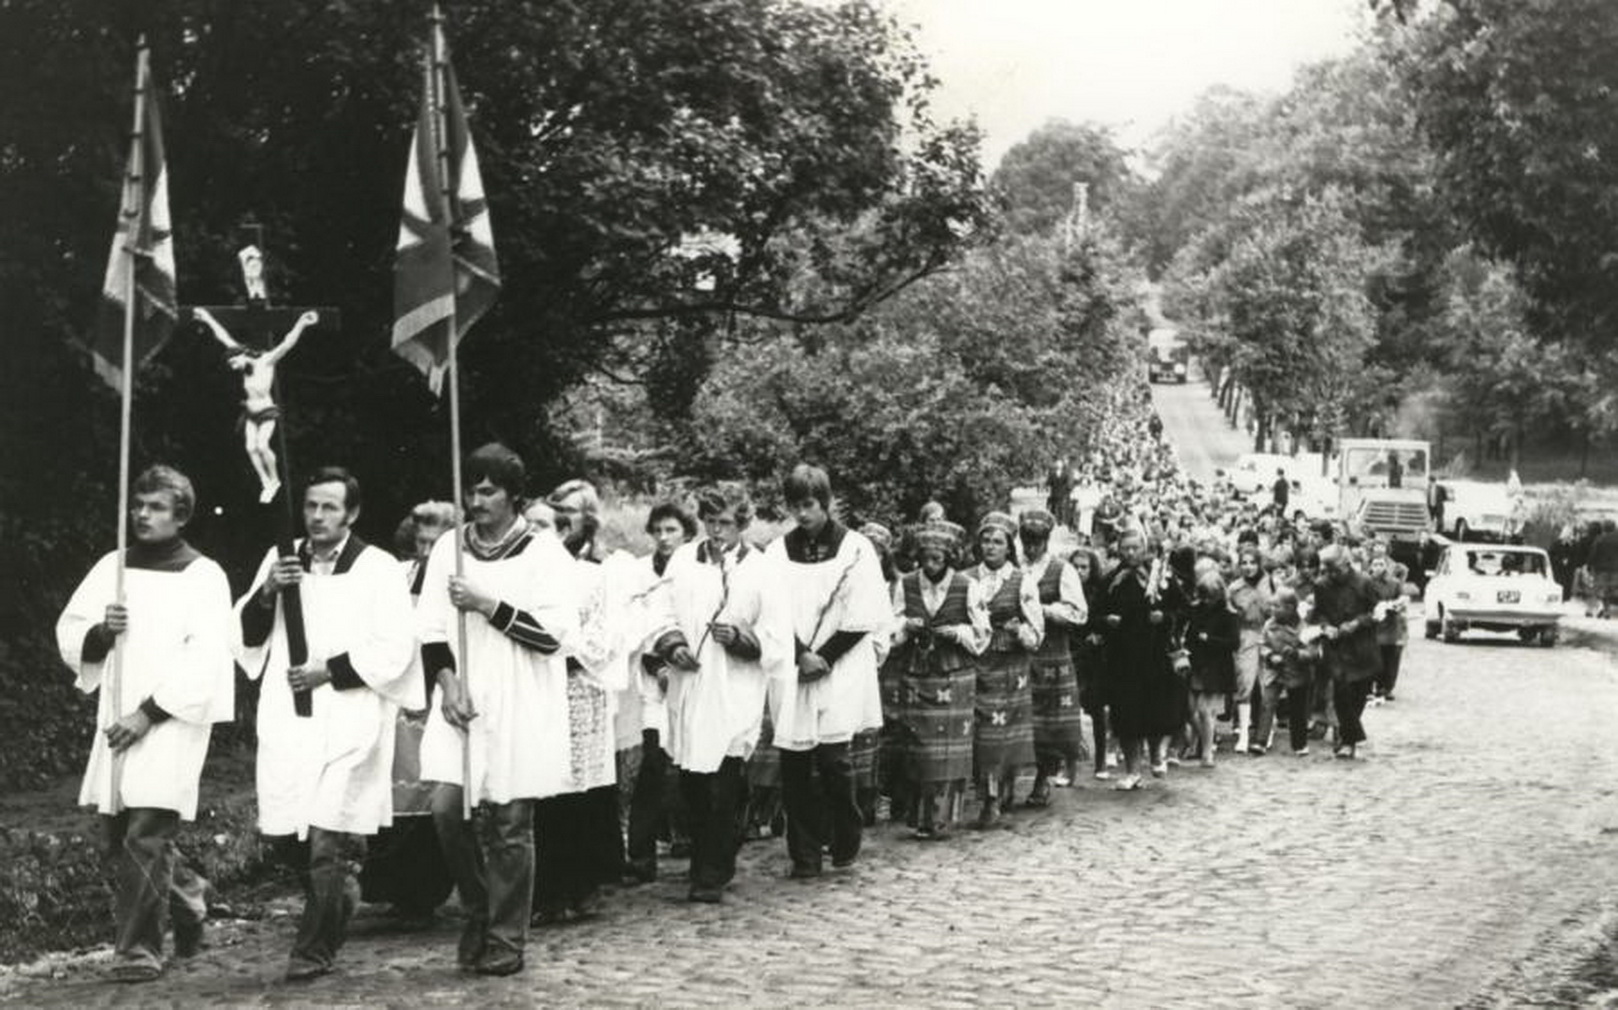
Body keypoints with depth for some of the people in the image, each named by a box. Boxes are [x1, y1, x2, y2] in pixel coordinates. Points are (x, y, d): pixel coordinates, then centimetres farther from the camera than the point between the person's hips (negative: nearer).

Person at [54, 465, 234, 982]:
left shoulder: (204, 576, -3)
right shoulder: (112, 566, 12)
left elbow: (205, 660, -11)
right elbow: (69, 636, 11)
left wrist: (148, 713, -17)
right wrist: (101, 632, -11)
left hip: (173, 721, -6)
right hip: (116, 720, 6)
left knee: (146, 836, -12)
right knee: (119, 836, 10)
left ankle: (140, 949, -4)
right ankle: (187, 898, 33)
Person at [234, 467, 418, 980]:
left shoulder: (377, 569, -2)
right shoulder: (280, 561, 11)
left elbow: (393, 649, -7)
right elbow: (247, 635, 9)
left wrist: (329, 671, -13)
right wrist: (267, 593, -9)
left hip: (348, 721, -4)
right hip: (287, 719, 4)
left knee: (326, 837, -10)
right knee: (291, 834, 6)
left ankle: (315, 948, 1)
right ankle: (342, 891, 33)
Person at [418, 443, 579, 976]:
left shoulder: (544, 551, -3)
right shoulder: (449, 547, 9)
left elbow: (552, 632, -10)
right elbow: (431, 628, 7)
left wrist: (487, 605, -15)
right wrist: (448, 685, -7)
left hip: (519, 709, -3)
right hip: (460, 704, 3)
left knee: (509, 826, -1)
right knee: (447, 806, -9)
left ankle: (504, 941, 10)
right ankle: (477, 909, 16)